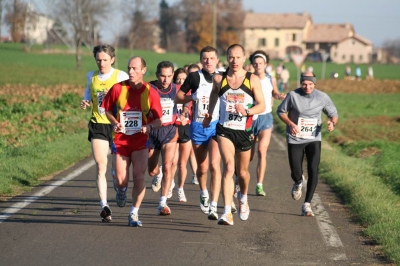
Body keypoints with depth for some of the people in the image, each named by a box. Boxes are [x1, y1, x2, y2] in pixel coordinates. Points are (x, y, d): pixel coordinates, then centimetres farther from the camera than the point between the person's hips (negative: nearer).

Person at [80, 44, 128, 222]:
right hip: (98, 125, 2)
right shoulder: (91, 77, 10)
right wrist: (85, 103, 2)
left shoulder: (121, 77, -2)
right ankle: (104, 205, -16)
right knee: (100, 166, -11)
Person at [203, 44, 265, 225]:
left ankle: (243, 198, 47)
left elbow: (262, 105, -4)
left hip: (244, 131, 1)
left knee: (242, 172, 14)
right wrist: (209, 114, 28)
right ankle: (227, 213, -24)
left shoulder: (252, 80, -4)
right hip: (225, 130, -1)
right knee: (229, 168, -19)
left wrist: (247, 111, -23)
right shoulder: (219, 79, 0)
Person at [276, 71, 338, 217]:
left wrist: (332, 122, -16)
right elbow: (281, 111, 3)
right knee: (296, 173, -4)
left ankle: (307, 205, -3)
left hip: (314, 139, 1)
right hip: (295, 139, -1)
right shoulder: (293, 95, -8)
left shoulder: (322, 97, -4)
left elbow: (333, 113, 7)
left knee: (313, 171, -12)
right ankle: (298, 183, 36)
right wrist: (290, 123, -15)